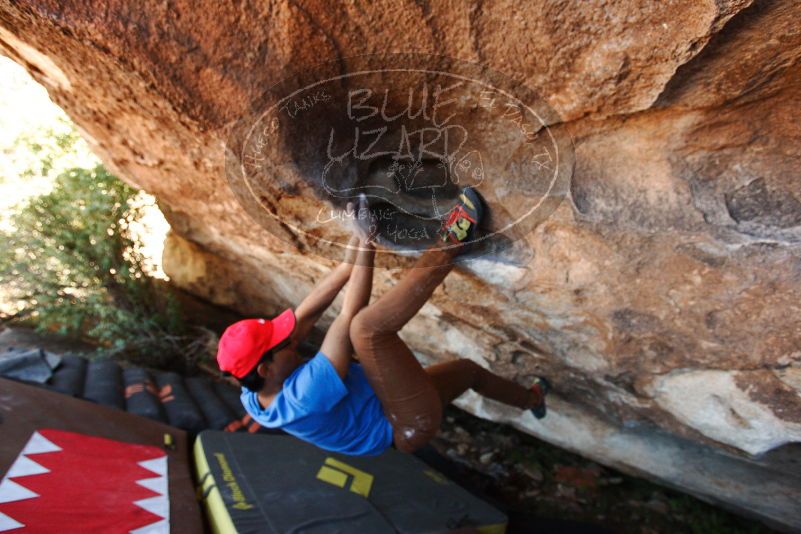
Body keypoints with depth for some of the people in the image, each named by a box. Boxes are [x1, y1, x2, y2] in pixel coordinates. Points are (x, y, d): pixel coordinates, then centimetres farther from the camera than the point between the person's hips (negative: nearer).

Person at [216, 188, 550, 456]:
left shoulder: (254, 394, -6)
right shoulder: (304, 395, -32)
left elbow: (303, 316, -10)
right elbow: (350, 316, -31)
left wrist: (353, 253, -14)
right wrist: (366, 246, -22)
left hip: (396, 423, 9)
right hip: (413, 424, -9)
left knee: (468, 367, 25)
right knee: (366, 325, -32)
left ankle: (530, 400, 53)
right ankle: (451, 244, -16)